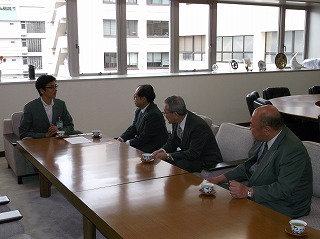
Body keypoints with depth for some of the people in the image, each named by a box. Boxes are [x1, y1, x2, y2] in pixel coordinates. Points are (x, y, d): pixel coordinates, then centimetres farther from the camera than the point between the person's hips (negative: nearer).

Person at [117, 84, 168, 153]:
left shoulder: (154, 114, -23)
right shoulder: (139, 110, 6)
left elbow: (145, 137, -21)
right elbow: (133, 128, 9)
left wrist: (129, 143, -16)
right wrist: (122, 138, -6)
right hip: (143, 144, 9)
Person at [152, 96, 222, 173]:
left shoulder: (198, 125, -28)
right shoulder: (176, 122, -4)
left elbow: (193, 153, -28)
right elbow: (172, 141, 10)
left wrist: (167, 155, -28)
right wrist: (162, 150, -13)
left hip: (206, 160, -7)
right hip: (190, 154, 8)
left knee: (177, 165, -30)